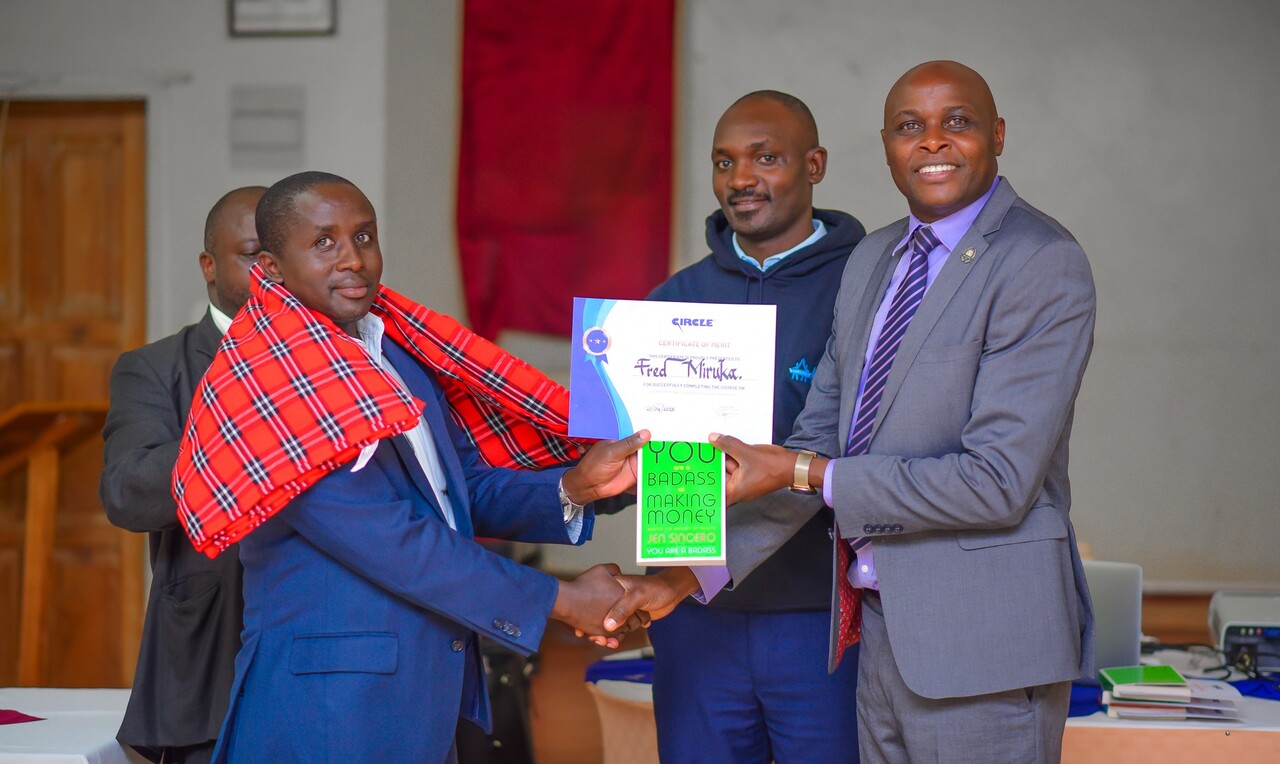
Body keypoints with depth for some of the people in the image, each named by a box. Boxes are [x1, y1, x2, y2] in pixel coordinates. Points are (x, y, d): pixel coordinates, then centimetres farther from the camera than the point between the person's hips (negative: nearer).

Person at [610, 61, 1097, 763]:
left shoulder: (1042, 264, -12)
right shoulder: (871, 261, 13)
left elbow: (998, 481, -19)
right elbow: (820, 439, 14)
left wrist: (805, 475, -15)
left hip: (981, 645, -7)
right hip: (880, 627, 7)